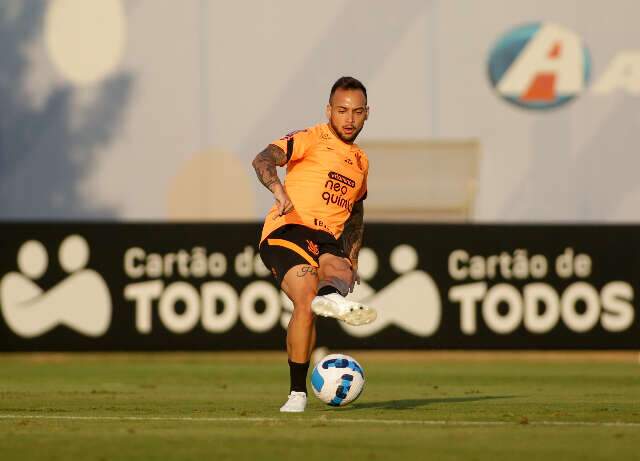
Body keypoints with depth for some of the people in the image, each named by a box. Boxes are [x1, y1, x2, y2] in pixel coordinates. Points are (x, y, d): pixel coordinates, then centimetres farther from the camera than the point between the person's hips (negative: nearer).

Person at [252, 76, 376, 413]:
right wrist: (278, 189, -32)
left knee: (338, 270, -33)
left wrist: (352, 259, 31)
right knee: (306, 300, -28)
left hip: (328, 243, 5)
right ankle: (297, 393, -21)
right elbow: (263, 160, -12)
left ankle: (332, 297, -70)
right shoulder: (310, 140, 5)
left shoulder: (361, 162, 26)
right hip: (287, 231, -5)